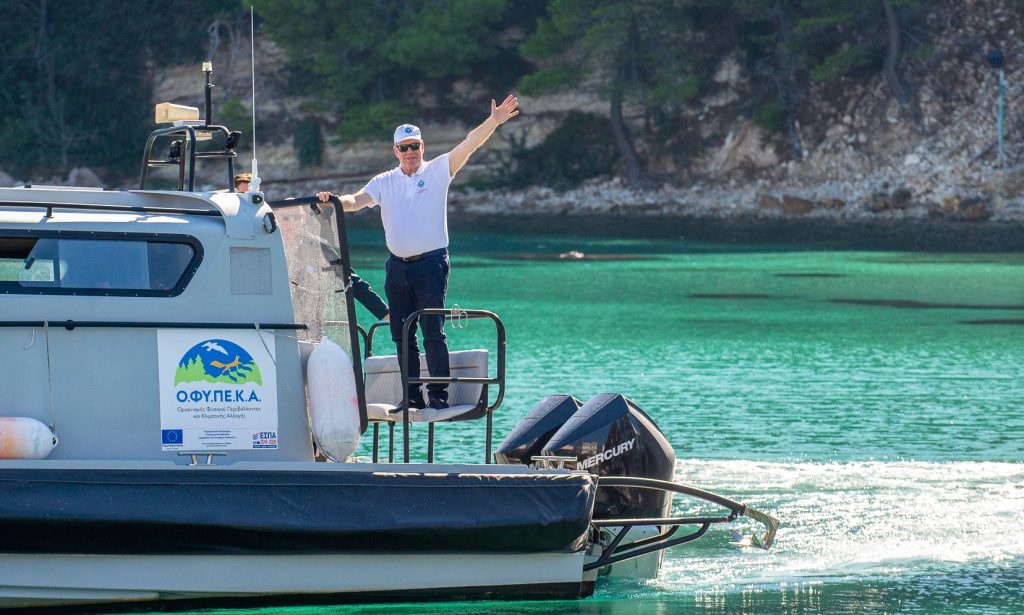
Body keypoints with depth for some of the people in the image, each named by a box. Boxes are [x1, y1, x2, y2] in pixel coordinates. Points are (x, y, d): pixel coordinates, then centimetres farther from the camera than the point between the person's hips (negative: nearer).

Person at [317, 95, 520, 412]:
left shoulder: (437, 171, 2)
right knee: (402, 334, 6)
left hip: (431, 264, -5)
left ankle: (439, 394, -6)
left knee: (432, 331, -9)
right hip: (397, 267, 5)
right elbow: (357, 201, 2)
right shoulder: (384, 182, 13)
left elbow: (468, 145, -9)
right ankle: (412, 396, 12)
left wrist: (494, 121, -22)